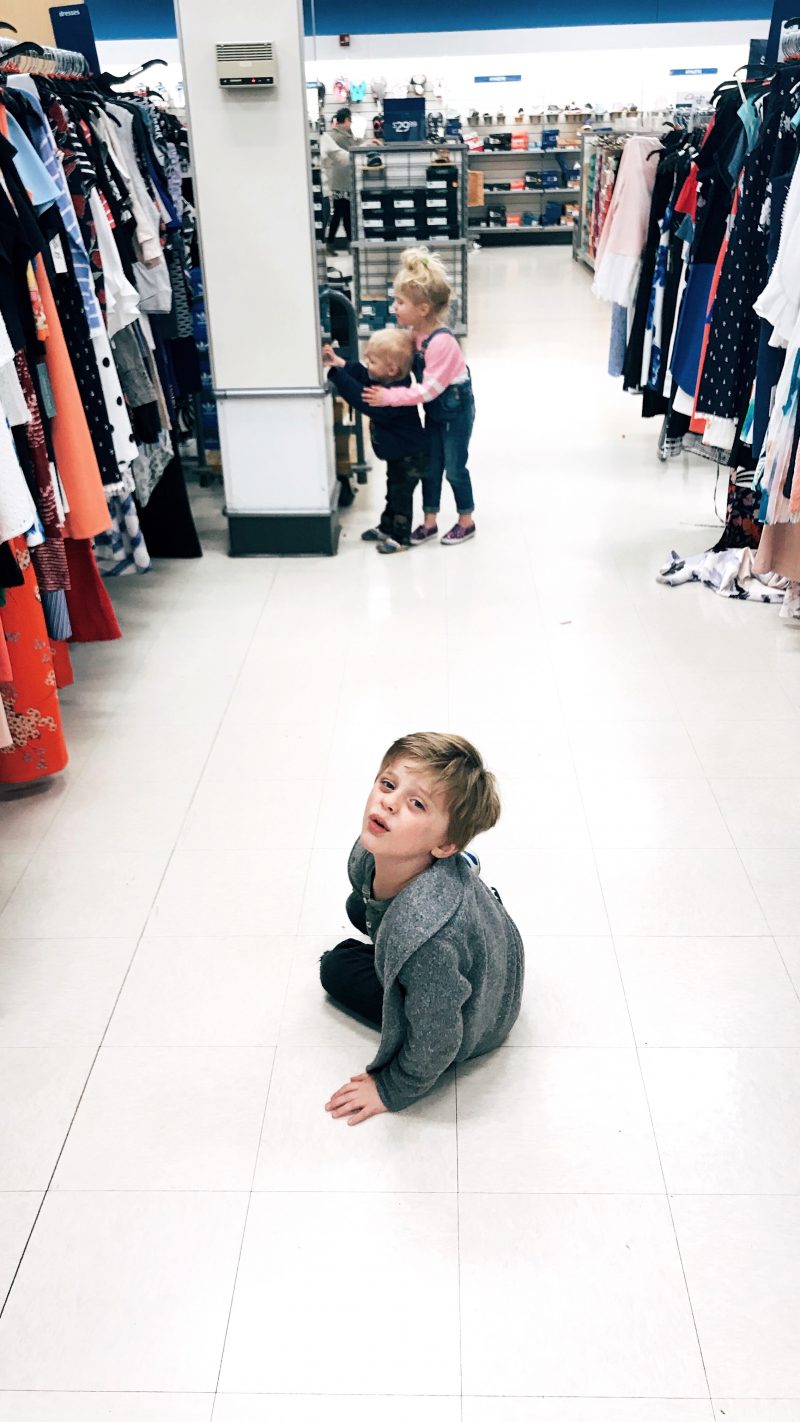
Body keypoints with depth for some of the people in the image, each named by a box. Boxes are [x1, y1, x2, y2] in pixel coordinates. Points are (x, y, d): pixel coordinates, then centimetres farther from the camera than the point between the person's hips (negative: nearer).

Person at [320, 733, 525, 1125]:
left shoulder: (428, 939, -48)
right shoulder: (372, 851, -27)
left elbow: (434, 1044, -30)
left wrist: (391, 1092, -12)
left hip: (471, 1024, -6)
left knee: (338, 969, 10)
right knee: (360, 908, 27)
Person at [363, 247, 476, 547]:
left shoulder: (441, 341, -31)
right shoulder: (415, 333, -5)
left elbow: (429, 388, -32)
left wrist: (390, 397, -33)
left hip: (456, 409, -8)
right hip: (434, 410, 8)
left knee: (454, 468, 5)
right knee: (430, 466, 13)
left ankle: (467, 521, 24)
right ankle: (429, 522, 25)